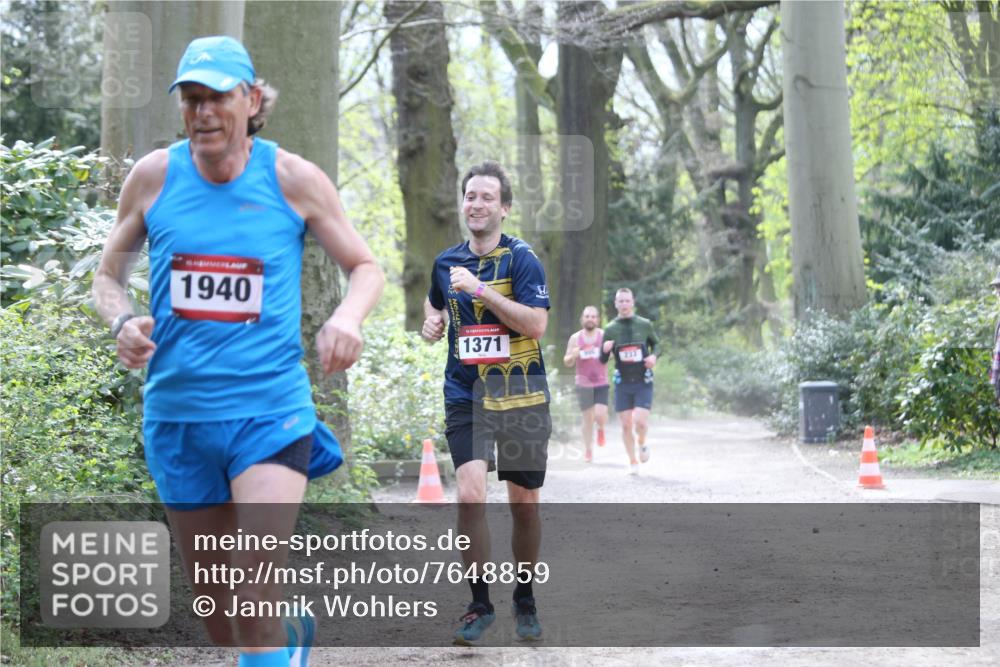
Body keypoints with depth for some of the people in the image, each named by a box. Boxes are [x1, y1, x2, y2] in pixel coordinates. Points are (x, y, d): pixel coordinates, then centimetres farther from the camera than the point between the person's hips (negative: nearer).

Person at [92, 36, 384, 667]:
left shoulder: (294, 179, -4)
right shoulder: (154, 176, 1)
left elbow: (366, 267, 7)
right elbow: (109, 276, 13)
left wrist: (347, 318, -15)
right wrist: (123, 321, -10)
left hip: (270, 409, -3)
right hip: (176, 410, 3)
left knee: (255, 595, -19)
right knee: (213, 601, 14)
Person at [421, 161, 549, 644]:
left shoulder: (521, 259, -7)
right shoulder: (446, 262, 6)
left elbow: (536, 323, -20)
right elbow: (435, 301, 27)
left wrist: (480, 290, -23)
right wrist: (432, 322, 4)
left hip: (523, 399, -2)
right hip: (466, 399, 2)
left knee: (524, 505, 7)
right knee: (470, 496, -14)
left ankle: (524, 600, 26)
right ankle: (479, 605, -2)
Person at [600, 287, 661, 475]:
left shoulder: (645, 324, -1)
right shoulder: (611, 329, 0)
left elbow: (656, 343, 15)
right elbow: (603, 360, 3)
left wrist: (654, 355, -7)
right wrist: (605, 350, -20)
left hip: (643, 382, -1)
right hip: (622, 382, 1)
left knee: (640, 420, -15)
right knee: (626, 425, 3)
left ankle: (642, 444, 18)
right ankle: (632, 462, 19)